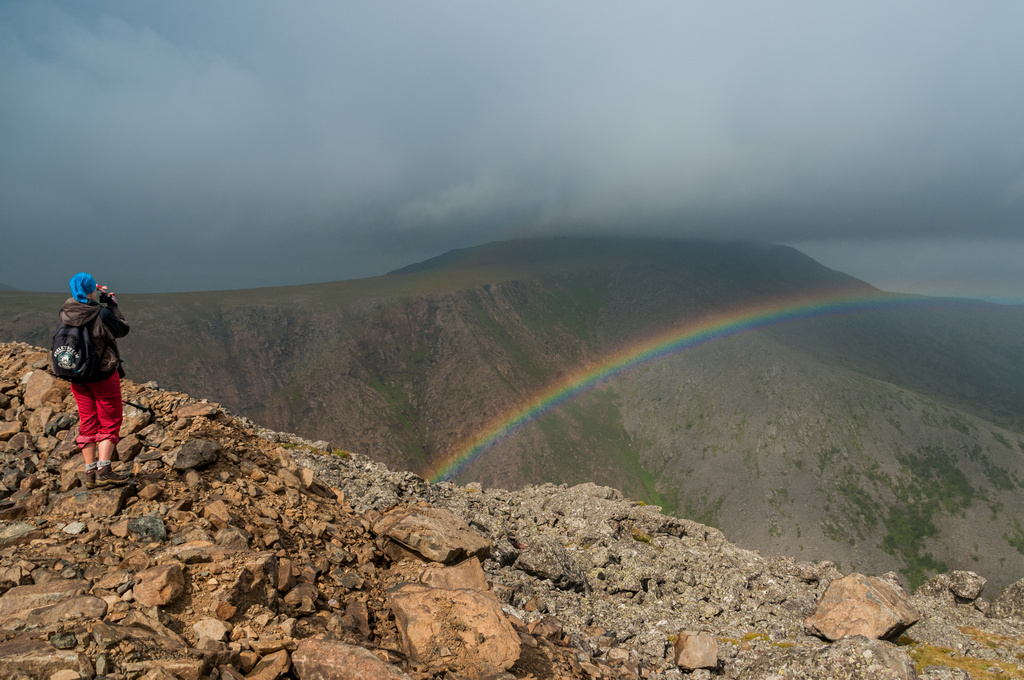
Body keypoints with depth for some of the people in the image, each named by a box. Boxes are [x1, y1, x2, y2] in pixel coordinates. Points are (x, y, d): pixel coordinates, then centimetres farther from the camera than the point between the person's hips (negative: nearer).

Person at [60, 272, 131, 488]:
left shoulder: (65, 313, -6)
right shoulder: (102, 314, -22)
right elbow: (122, 329, -6)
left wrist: (98, 299, 13)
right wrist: (112, 304, 2)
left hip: (77, 378, 5)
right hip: (103, 376, -5)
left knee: (88, 422, 14)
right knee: (110, 422, 6)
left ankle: (90, 472, 18)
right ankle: (103, 471, 0)